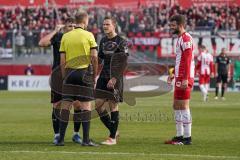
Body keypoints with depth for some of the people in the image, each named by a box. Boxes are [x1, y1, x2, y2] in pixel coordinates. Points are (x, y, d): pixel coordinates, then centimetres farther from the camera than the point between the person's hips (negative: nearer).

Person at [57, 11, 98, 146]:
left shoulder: (65, 37, 7)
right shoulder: (88, 35, -3)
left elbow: (62, 61, 5)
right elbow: (94, 57, -7)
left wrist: (64, 77, 13)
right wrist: (95, 75, 3)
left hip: (70, 73, 3)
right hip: (85, 73, -3)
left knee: (66, 105, 5)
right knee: (86, 105, -1)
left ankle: (61, 139, 4)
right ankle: (86, 139, -3)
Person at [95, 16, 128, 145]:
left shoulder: (121, 42, -7)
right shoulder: (103, 41, 13)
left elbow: (123, 63, -13)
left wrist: (114, 78, -20)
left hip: (115, 79, -7)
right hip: (103, 77, 7)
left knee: (113, 105, -4)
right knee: (98, 104, 1)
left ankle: (112, 138, 1)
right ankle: (113, 131, 16)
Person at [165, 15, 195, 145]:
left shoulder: (186, 38, -13)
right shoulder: (180, 39, 19)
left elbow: (187, 60, -20)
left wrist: (185, 79, -24)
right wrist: (173, 75, 24)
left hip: (184, 79, -11)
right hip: (180, 78, 11)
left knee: (183, 106, -8)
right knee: (176, 106, 13)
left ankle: (187, 138, -5)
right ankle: (179, 136, 18)